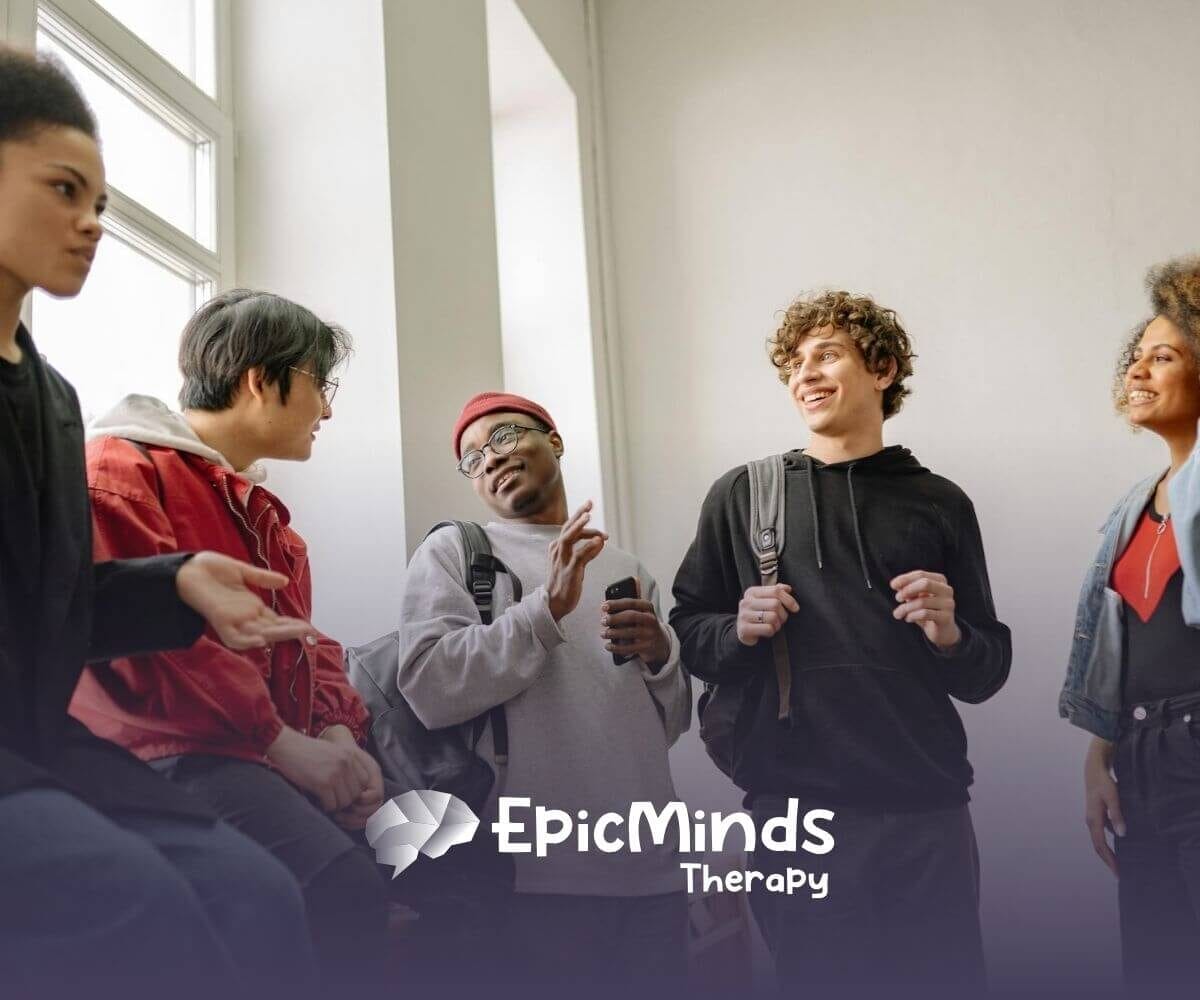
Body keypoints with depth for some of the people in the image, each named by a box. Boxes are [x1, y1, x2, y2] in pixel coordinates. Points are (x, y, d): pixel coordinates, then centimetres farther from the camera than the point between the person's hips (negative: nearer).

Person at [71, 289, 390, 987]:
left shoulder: (260, 508, 26)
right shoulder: (121, 468, -2)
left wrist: (337, 733, 1)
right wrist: (280, 741, -16)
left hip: (279, 757, 8)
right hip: (170, 753, -8)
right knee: (346, 890, -34)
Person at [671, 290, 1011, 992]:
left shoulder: (940, 504, 8)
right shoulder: (742, 495, 7)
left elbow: (987, 674, 11)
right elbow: (688, 634, 11)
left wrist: (950, 637, -10)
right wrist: (739, 632, -10)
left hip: (926, 810, 1)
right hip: (793, 809, -1)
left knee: (948, 978, 7)